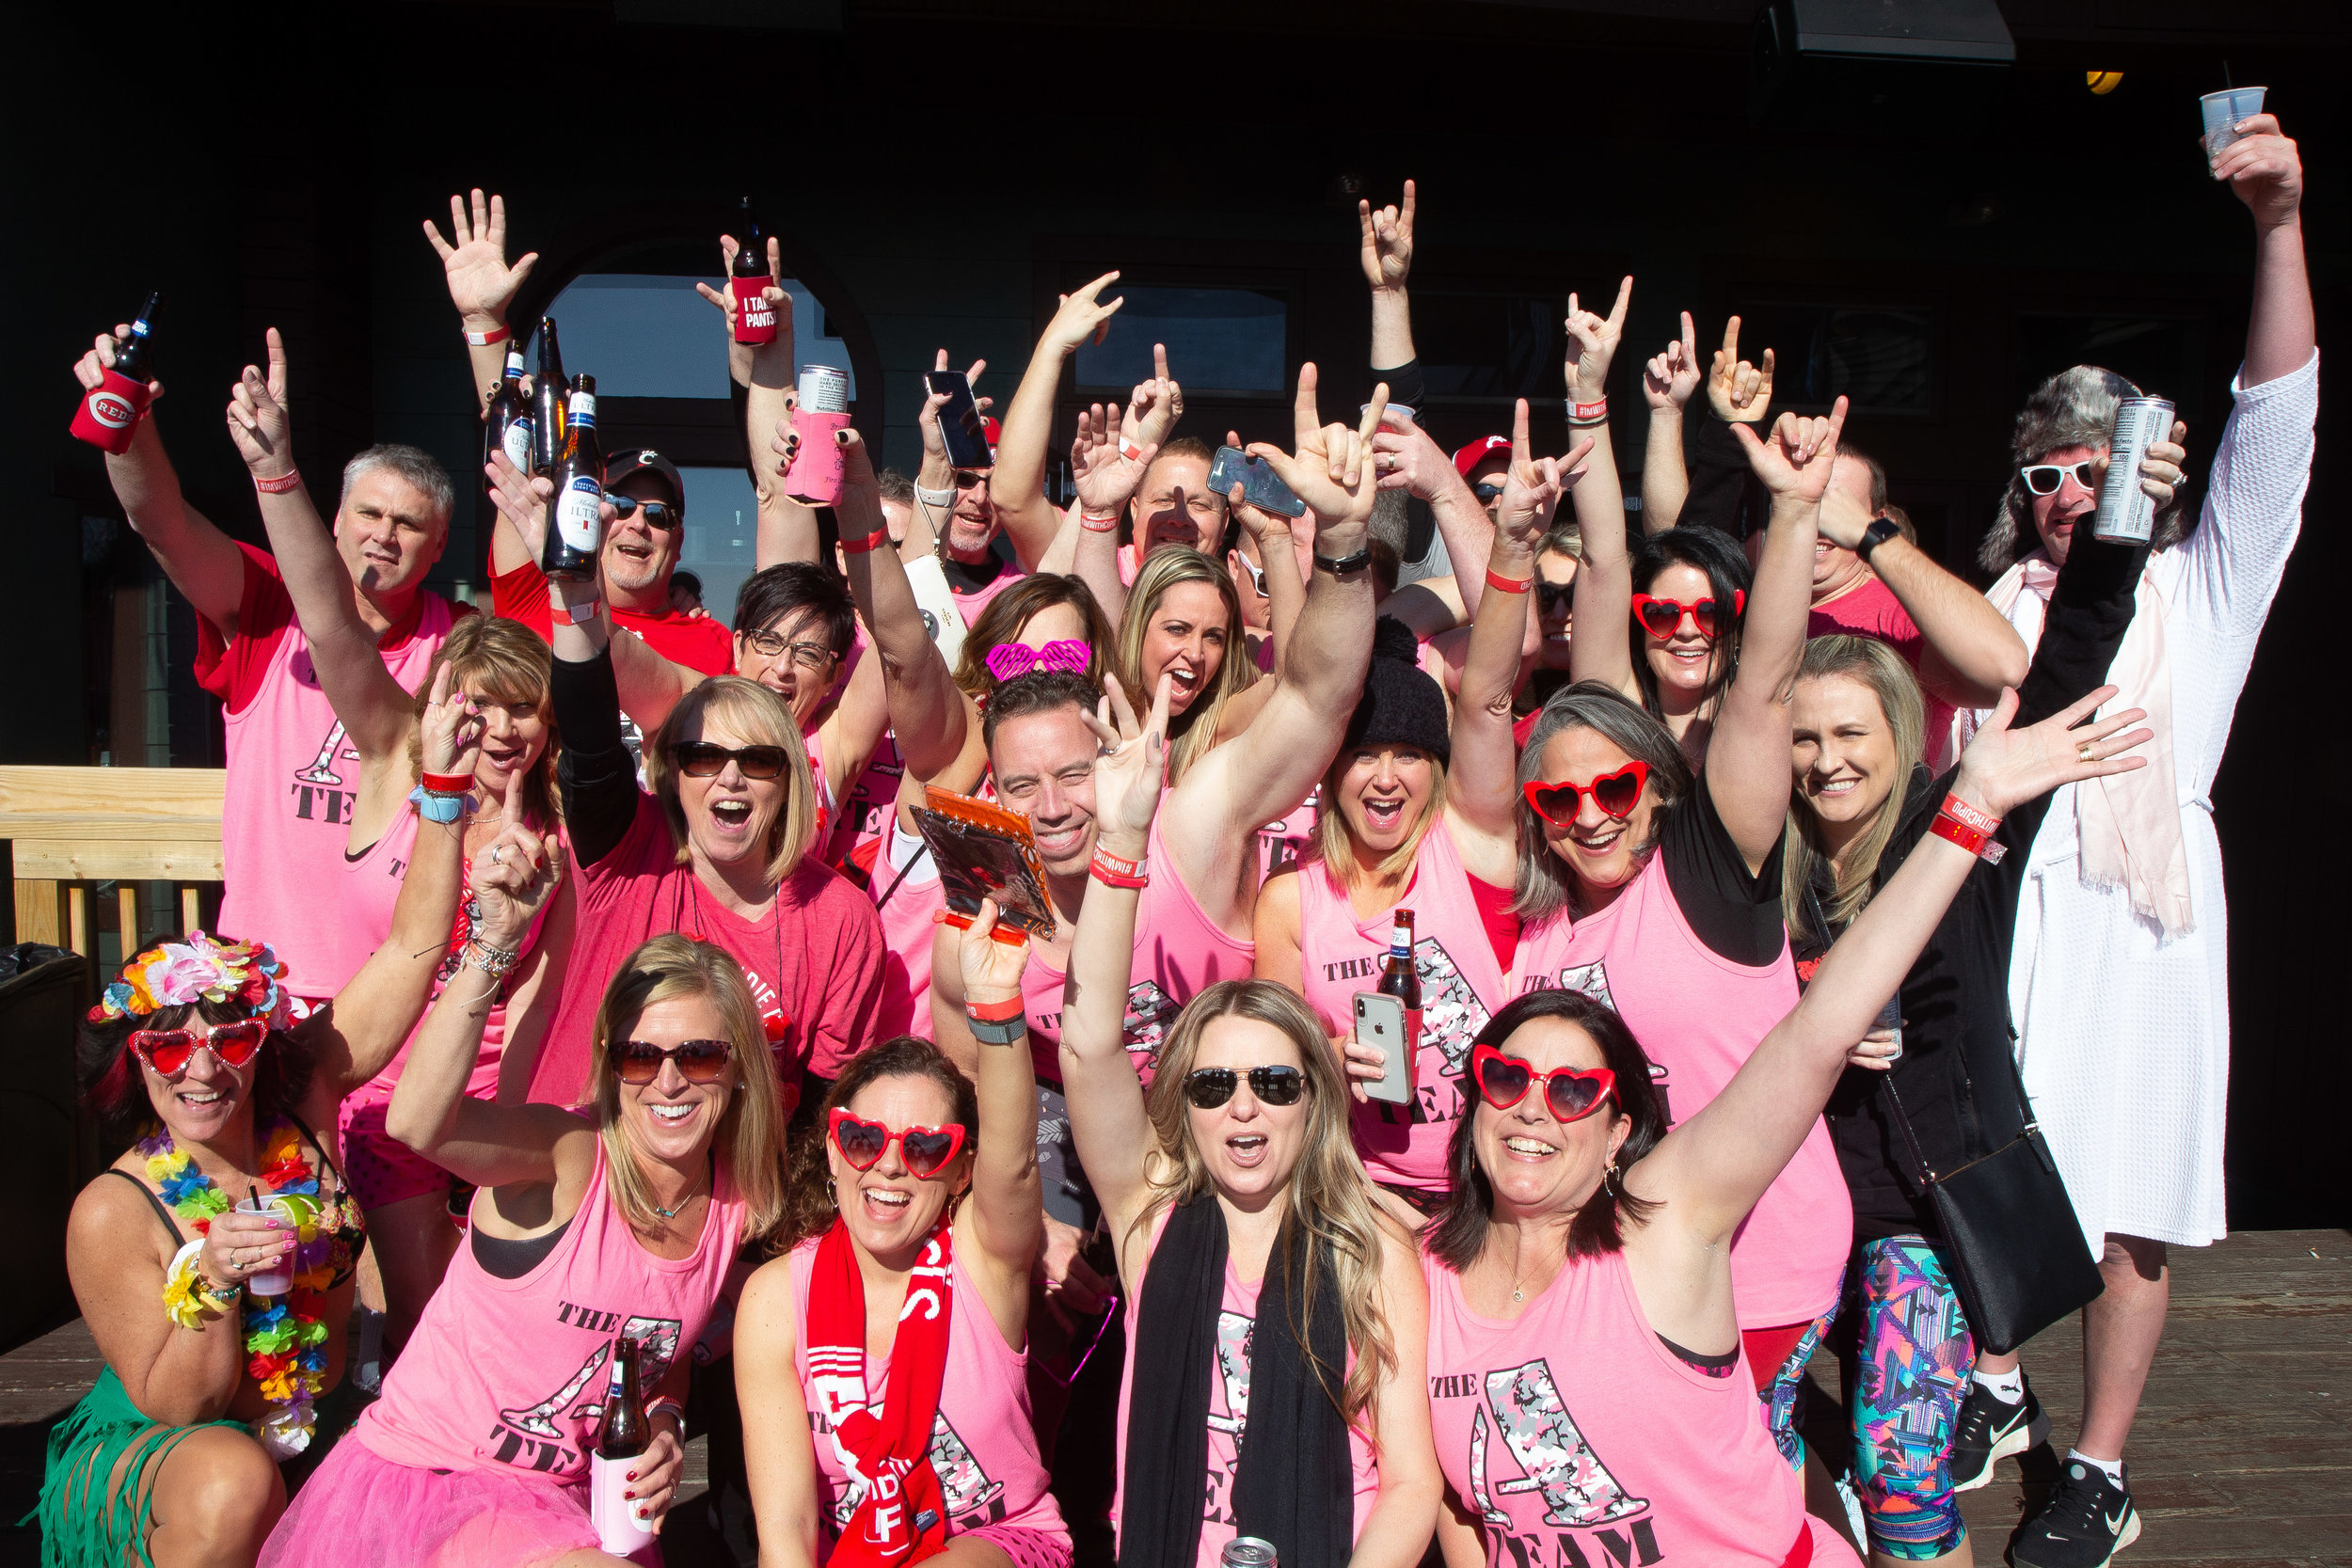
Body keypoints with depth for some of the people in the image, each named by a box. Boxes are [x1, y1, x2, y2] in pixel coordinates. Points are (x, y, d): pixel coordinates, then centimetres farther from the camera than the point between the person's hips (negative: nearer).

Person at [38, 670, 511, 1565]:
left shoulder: (302, 1101, -8)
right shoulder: (113, 1213, -17)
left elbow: (411, 950, -14)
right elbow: (172, 1408, -13)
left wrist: (443, 789, -23)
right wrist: (209, 1282, -32)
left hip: (314, 1442, 5)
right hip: (148, 1457, -5)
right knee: (232, 1483, -38)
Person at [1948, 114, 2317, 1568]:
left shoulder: (2199, 587, 8)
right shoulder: (2001, 609, 16)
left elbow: (2277, 427, -5)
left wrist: (2281, 222, -14)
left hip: (2141, 904, -2)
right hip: (2006, 901, 3)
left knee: (2131, 1201, 1)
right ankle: (1998, 1391, 29)